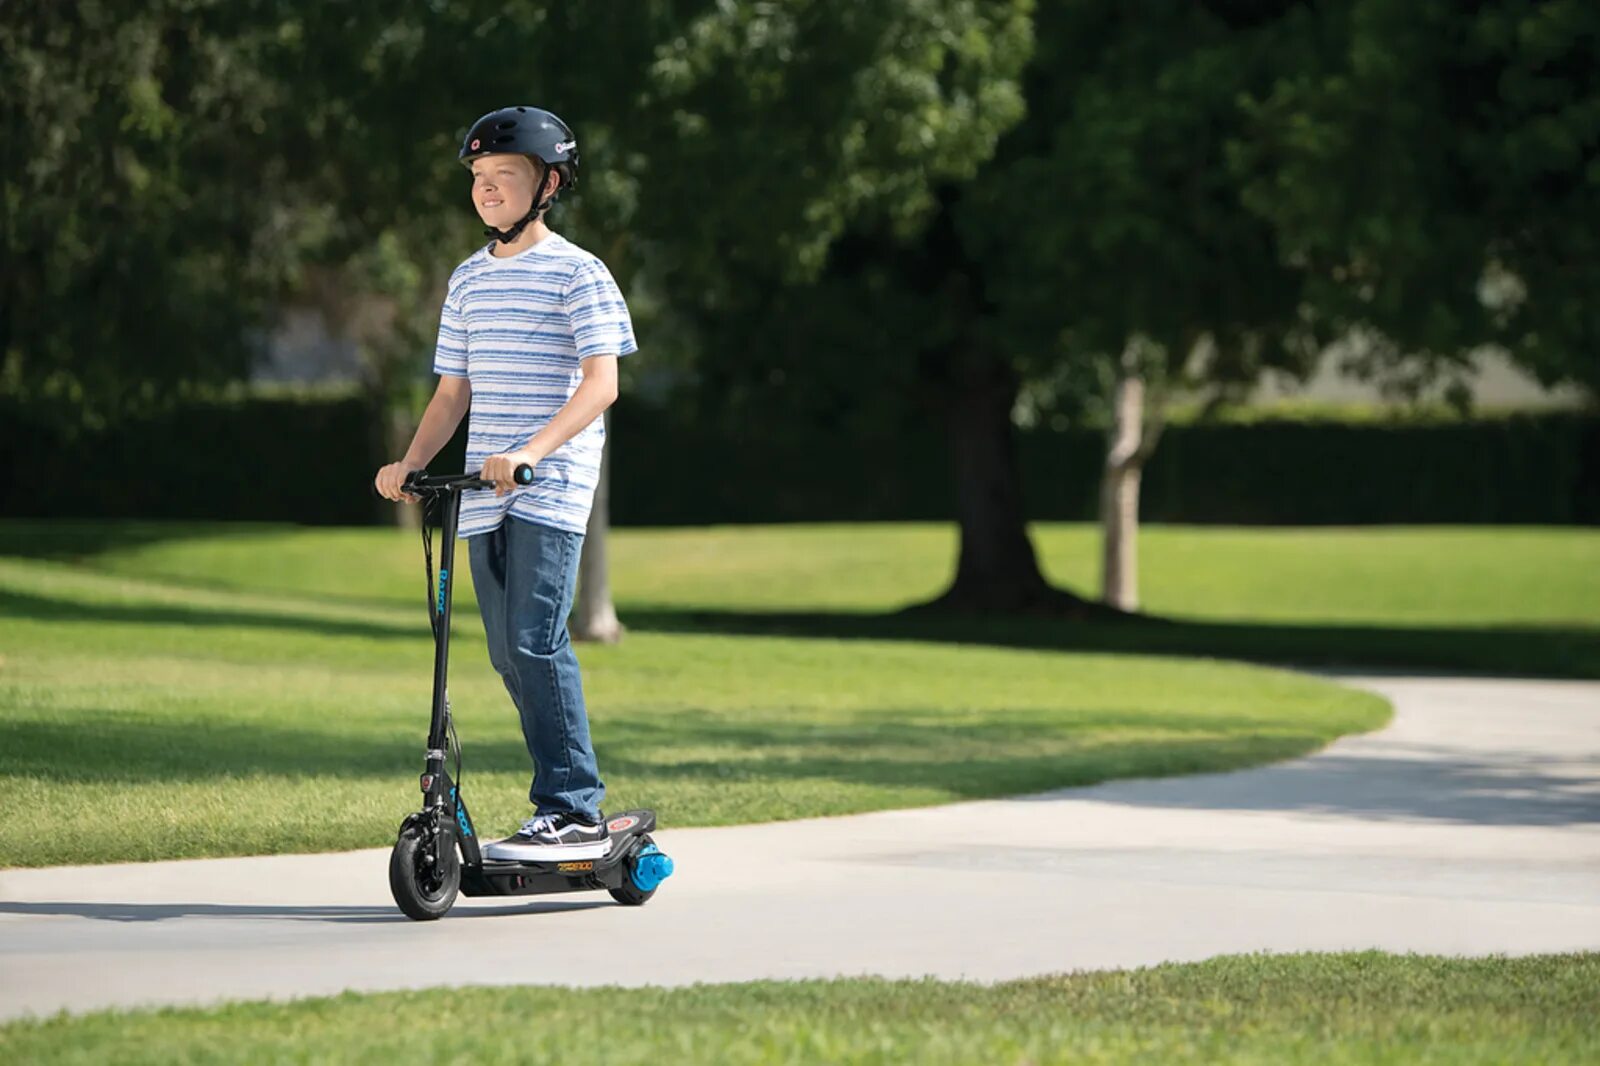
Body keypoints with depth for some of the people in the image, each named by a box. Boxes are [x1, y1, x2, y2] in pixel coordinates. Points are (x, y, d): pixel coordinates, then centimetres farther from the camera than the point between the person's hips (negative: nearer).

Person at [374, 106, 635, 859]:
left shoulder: (577, 272, -4)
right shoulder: (468, 280, 16)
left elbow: (600, 381, -13)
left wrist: (531, 451, -26)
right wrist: (410, 463, 4)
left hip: (551, 487, -7)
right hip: (484, 494, 7)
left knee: (535, 639, -16)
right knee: (508, 654, 6)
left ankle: (571, 812, -13)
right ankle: (573, 803, 15)